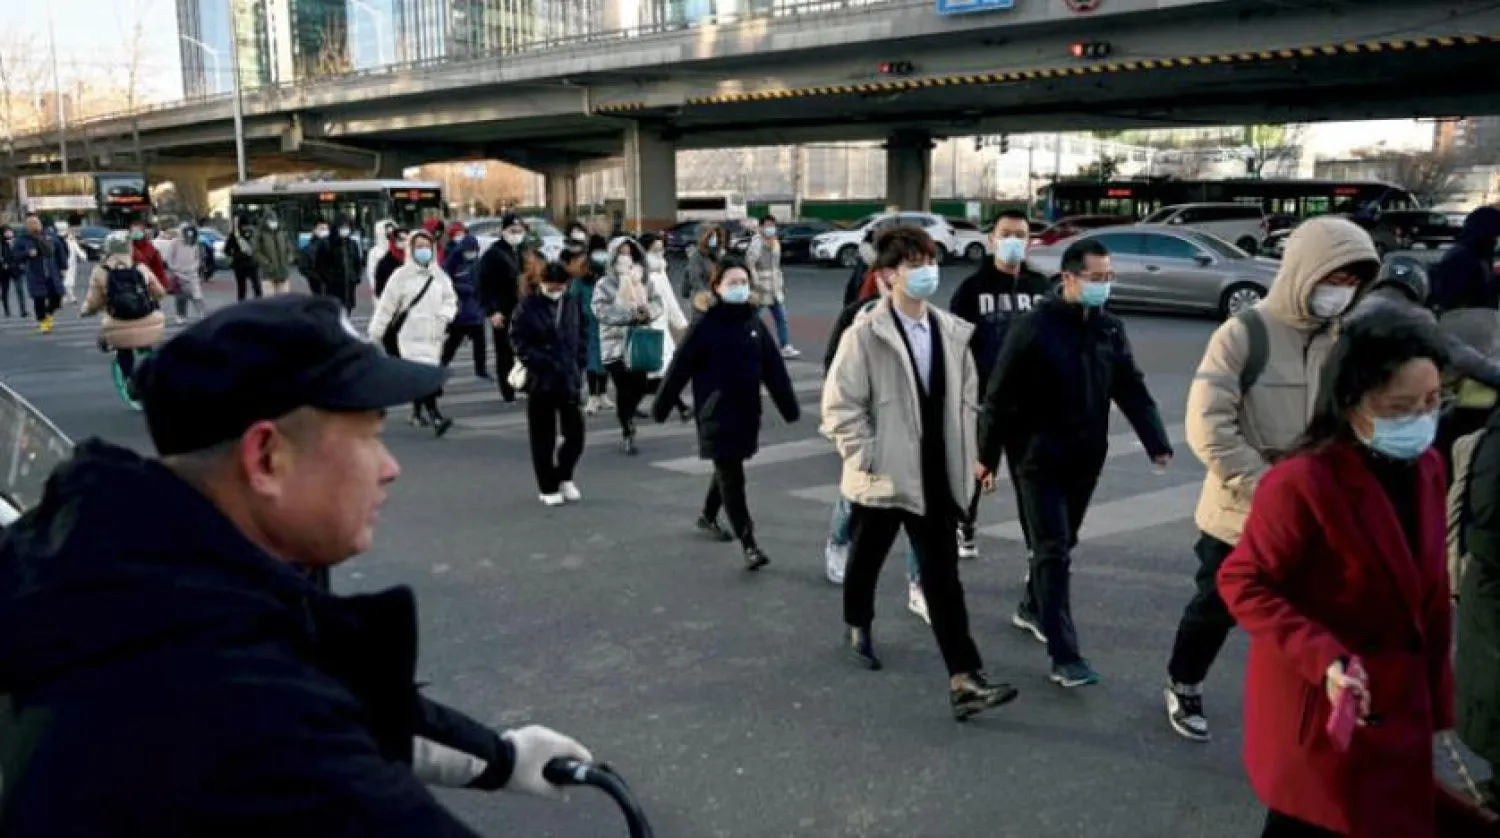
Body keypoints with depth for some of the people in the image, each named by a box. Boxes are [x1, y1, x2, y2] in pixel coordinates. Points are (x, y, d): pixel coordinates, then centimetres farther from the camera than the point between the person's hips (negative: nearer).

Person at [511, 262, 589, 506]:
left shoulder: (572, 304, 5)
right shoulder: (527, 307, -8)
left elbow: (582, 335, 13)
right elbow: (519, 342, -8)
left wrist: (579, 364, 2)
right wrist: (539, 362, -17)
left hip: (569, 380, 3)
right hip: (540, 382, -3)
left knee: (575, 433, 4)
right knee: (543, 438, 6)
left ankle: (564, 477, 28)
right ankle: (549, 488, 19)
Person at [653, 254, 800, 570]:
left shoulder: (754, 323, 4)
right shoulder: (705, 325, -10)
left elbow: (774, 368, 7)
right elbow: (680, 367, -7)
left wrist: (789, 406, 8)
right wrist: (661, 406, -4)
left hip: (747, 412, 5)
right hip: (717, 415, -5)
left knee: (727, 471, 19)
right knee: (732, 477, -6)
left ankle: (708, 517, 43)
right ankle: (749, 545, -4)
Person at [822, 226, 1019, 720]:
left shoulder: (952, 332, 3)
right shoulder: (865, 334, -13)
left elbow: (965, 398, 12)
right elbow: (840, 405, -13)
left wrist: (965, 460, 6)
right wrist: (869, 458, -17)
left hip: (935, 476, 4)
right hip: (882, 476, -3)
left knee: (943, 576, 0)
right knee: (867, 559, 18)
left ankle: (963, 681, -2)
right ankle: (858, 626, 47)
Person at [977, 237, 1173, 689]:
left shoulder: (1110, 329, 5)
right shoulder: (1034, 327, -14)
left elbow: (1132, 389, 4)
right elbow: (1000, 395, -11)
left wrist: (1157, 442, -8)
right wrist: (987, 454, -9)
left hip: (1086, 457, 6)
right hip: (1039, 456, -6)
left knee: (1061, 544, 19)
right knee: (1053, 551, -7)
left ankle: (1032, 609, 42)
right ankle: (1064, 657, -7)